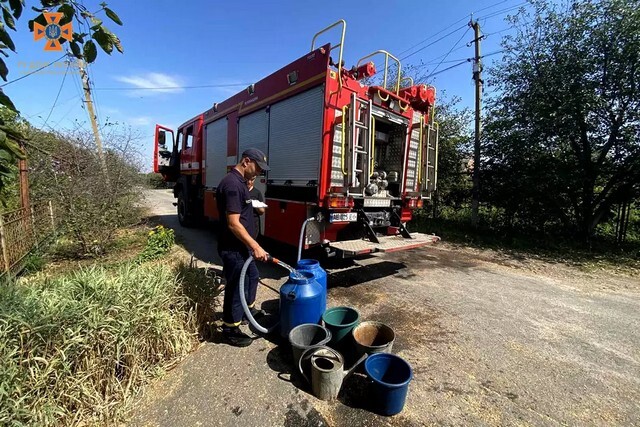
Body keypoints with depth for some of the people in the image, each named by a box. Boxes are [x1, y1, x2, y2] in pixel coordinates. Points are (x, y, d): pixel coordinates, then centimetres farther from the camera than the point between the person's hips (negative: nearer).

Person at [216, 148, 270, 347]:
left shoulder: (240, 182, 9)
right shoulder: (232, 184, -24)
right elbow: (233, 224, -28)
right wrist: (255, 247, -26)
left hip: (242, 246, 11)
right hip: (233, 248, -10)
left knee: (252, 276, 26)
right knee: (236, 287, 5)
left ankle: (247, 309, 48)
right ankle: (230, 330, 24)